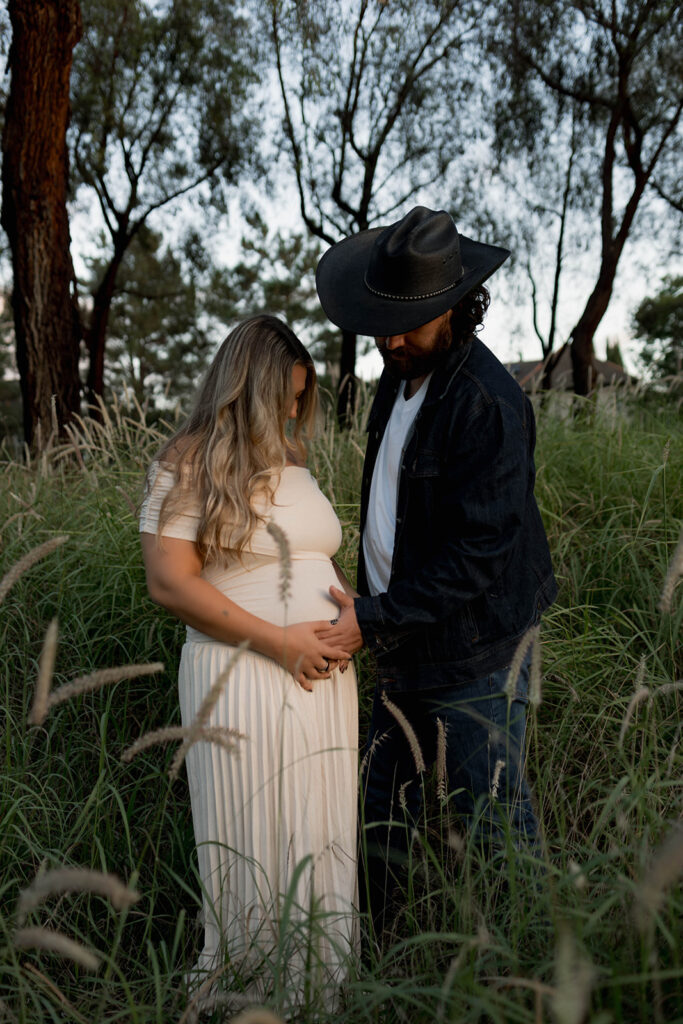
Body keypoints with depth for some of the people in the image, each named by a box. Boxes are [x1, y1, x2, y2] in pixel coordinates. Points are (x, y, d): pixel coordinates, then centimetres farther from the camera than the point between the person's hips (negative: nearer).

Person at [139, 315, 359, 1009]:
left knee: (320, 837, 14)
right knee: (253, 846, 6)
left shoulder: (293, 465, 15)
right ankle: (243, 995, 28)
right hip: (242, 679, -6)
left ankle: (317, 991, 32)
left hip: (324, 677, 7)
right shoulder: (184, 468, -6)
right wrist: (277, 641, -16)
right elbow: (169, 583, -14)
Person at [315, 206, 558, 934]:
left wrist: (374, 621, -25)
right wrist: (368, 611, 16)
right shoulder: (401, 377, 9)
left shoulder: (487, 402, -20)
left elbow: (479, 549, -24)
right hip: (405, 653, 9)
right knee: (383, 805, 20)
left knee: (494, 823, 7)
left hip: (473, 658, -9)